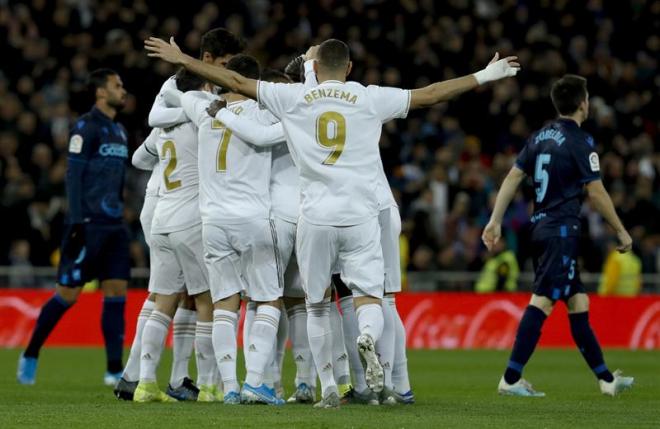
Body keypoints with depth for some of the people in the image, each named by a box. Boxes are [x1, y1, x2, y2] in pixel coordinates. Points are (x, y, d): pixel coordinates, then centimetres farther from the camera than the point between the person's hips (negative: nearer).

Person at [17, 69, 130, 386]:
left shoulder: (119, 131, 17)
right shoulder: (85, 128, -8)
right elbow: (73, 176, -12)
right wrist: (77, 223, -18)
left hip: (114, 225, 7)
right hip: (89, 225, -7)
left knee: (117, 292, 0)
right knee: (68, 294, -4)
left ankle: (114, 370, 0)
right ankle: (30, 356, 11)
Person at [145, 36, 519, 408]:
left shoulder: (295, 97, 5)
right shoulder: (370, 99, 4)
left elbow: (236, 82, 9)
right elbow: (429, 95, 7)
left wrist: (181, 59, 18)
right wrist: (484, 76, 16)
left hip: (316, 217, 1)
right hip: (360, 217, -1)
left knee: (317, 305, 15)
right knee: (369, 299, 0)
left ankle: (328, 388, 12)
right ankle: (368, 337, -34)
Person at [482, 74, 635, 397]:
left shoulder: (541, 137, 13)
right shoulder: (580, 141, -10)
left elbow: (512, 178, 11)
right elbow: (596, 192, -9)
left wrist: (495, 221, 14)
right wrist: (621, 231, 1)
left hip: (540, 226, 9)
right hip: (562, 230, -9)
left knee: (578, 302, 13)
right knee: (543, 301, -12)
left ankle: (605, 378, 19)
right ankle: (511, 378, -17)